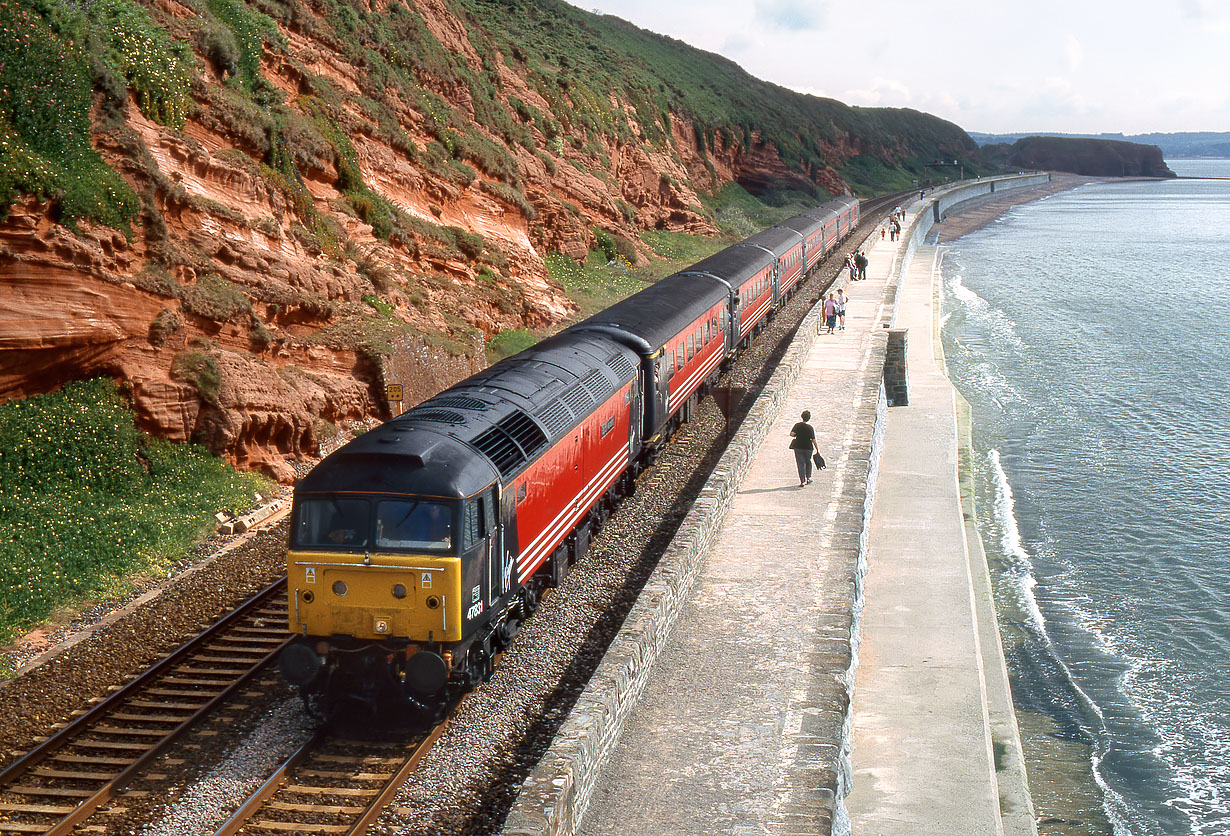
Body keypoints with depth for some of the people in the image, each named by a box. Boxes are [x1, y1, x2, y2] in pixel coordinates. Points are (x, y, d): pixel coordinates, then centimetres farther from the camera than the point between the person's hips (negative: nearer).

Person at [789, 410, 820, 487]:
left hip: (798, 447, 0)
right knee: (808, 462, 21)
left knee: (800, 464, 3)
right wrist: (817, 449, 0)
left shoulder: (797, 425, -6)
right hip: (808, 447, 0)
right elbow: (813, 439, -8)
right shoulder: (810, 427, -9)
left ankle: (802, 481, -3)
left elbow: (791, 434, -15)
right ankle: (808, 478, 28)